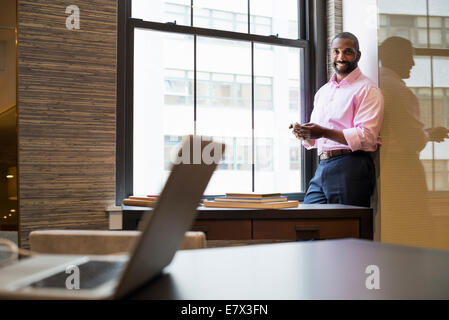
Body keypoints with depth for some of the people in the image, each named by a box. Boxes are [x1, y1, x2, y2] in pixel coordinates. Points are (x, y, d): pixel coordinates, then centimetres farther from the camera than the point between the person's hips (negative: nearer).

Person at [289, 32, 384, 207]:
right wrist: (304, 134, 1)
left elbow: (367, 137, -13)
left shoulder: (367, 89, -1)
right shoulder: (322, 91, 22)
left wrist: (324, 132, -19)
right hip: (321, 168, 6)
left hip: (351, 168, -6)